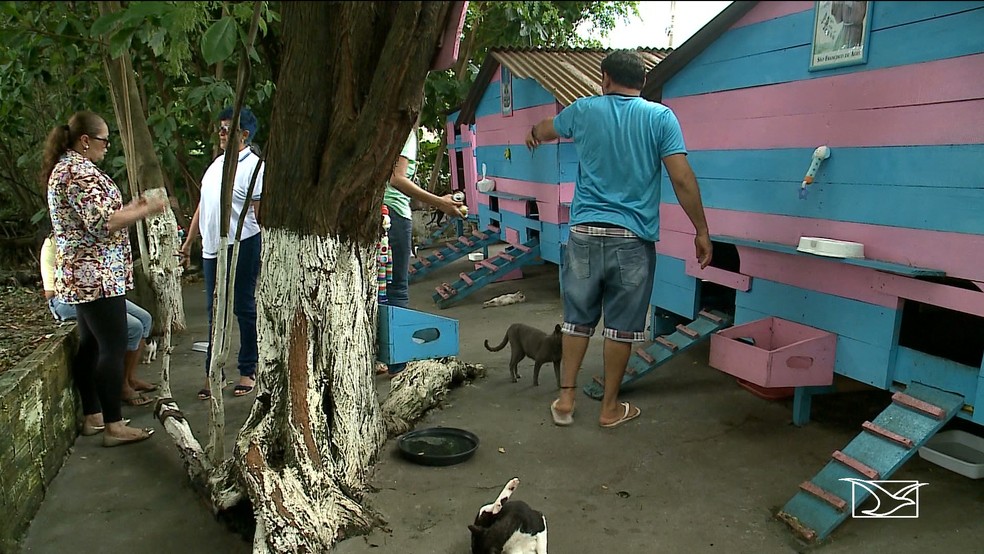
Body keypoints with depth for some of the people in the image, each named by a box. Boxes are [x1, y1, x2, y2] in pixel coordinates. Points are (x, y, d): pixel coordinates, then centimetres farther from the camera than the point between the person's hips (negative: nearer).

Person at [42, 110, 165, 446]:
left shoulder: (63, 168, 17)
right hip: (97, 275, -11)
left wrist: (130, 207, 15)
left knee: (90, 344, 15)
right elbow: (102, 223, -23)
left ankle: (92, 416, 24)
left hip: (79, 275, 11)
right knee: (114, 347, -7)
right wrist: (146, 210, -15)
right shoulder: (80, 171, -16)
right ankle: (113, 426, -2)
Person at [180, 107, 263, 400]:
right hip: (212, 247, 8)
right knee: (214, 312, 11)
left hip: (242, 247, -7)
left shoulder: (254, 166, -8)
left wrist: (267, 250, -17)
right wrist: (189, 241, 21)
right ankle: (213, 373, 20)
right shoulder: (217, 164, 17)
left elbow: (260, 213, -13)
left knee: (244, 310, 3)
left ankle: (248, 371, 16)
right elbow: (202, 206, 21)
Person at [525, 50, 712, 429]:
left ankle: (565, 399, 19)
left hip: (585, 233, 2)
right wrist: (702, 231, -1)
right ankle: (611, 408, 19)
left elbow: (544, 130, 26)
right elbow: (682, 179, -8)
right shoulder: (660, 117, -1)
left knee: (578, 318, 13)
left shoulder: (585, 110, 5)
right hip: (633, 238, -1)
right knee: (622, 325, 8)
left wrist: (532, 135, 50)